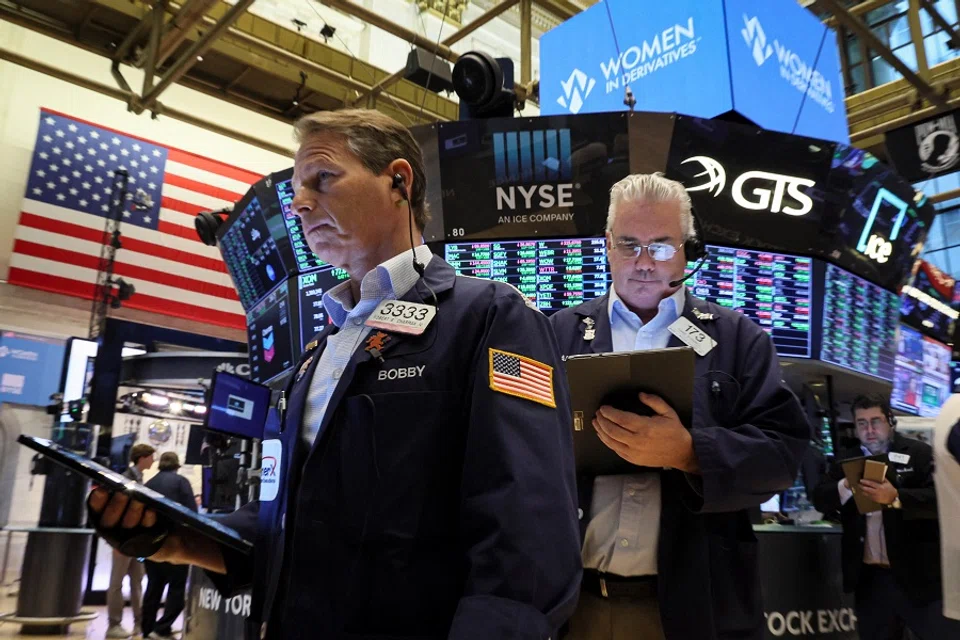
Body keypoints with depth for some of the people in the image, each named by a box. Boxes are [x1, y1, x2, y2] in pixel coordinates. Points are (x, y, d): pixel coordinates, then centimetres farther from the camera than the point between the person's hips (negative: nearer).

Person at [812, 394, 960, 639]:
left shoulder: (920, 454, -2)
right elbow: (820, 501, 3)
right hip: (869, 578, 4)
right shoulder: (846, 461, 9)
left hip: (918, 575, -3)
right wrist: (847, 485, -16)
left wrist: (896, 497, -28)